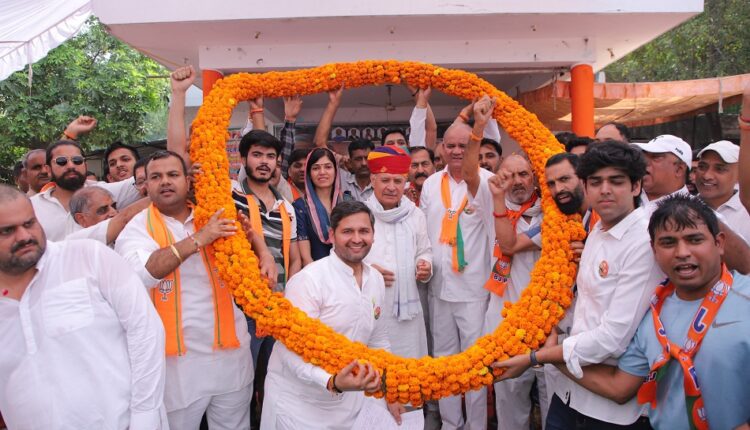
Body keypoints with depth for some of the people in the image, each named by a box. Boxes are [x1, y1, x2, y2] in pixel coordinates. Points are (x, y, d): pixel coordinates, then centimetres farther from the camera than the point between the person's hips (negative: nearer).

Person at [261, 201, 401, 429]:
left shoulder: (376, 280, 2)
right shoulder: (309, 280, -20)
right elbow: (292, 350, -25)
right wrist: (332, 382, -39)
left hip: (348, 402, 6)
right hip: (299, 403, -5)